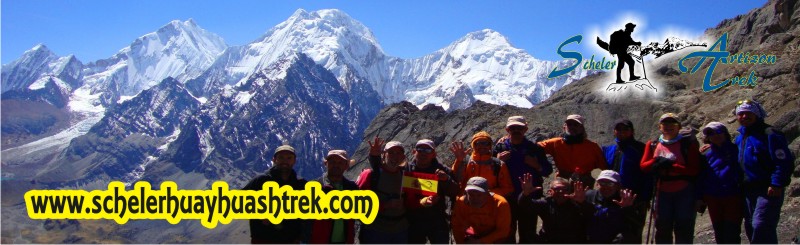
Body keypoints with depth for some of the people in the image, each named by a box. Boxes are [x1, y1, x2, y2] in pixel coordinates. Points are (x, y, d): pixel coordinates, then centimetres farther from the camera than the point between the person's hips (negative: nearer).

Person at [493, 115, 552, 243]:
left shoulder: (534, 148, 3)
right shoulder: (500, 147, 2)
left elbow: (548, 171, 4)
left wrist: (537, 165, -15)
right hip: (507, 198, 0)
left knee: (528, 235, 7)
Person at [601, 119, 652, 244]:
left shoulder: (640, 149, -4)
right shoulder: (608, 149, 12)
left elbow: (648, 176, -7)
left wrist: (646, 198, -13)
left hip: (635, 200, -5)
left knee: (632, 235, -1)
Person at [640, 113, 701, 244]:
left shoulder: (688, 143, -4)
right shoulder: (652, 145, 6)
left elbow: (694, 170, -11)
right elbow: (643, 166, 3)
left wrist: (672, 166, -21)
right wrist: (657, 162, -16)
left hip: (684, 192, -3)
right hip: (663, 192, 3)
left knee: (684, 228, 2)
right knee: (662, 227, 9)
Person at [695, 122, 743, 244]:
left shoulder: (735, 150, 2)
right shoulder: (707, 154, 8)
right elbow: (701, 177, 9)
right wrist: (700, 198, 5)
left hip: (733, 197, -3)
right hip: (713, 198, 3)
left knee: (732, 232, -4)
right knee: (719, 231, 11)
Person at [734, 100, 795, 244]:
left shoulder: (770, 134, -11)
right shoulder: (740, 138, 13)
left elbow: (785, 162, -17)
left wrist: (777, 184, -21)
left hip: (768, 190, -8)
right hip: (747, 191, 8)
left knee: (761, 225, -15)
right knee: (750, 226, 13)